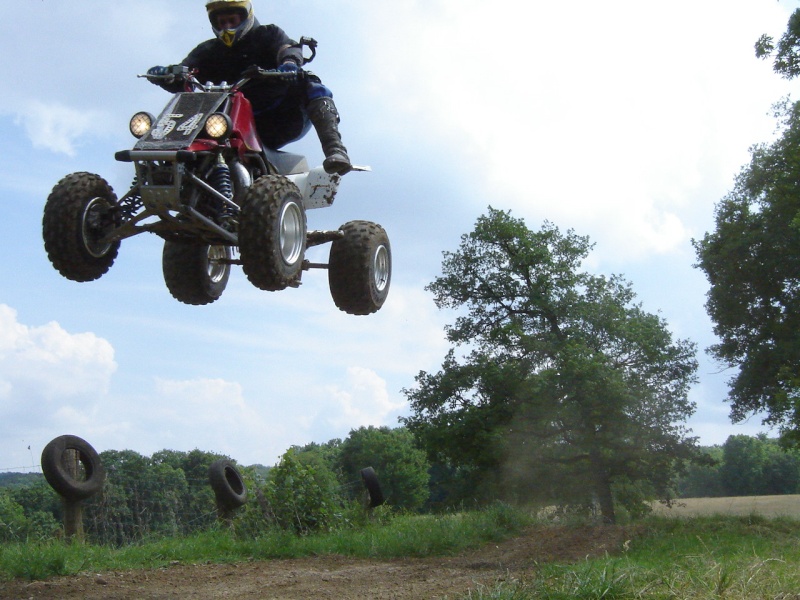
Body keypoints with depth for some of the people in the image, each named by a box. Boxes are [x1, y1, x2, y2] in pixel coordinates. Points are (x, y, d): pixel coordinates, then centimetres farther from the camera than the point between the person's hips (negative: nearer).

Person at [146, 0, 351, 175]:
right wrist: (163, 74, -21)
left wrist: (290, 62, -38)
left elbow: (288, 47, -13)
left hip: (280, 122, -3)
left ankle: (334, 148, -42)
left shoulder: (267, 35, 10)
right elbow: (179, 81, 3)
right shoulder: (209, 51, 16)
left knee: (309, 85, -27)